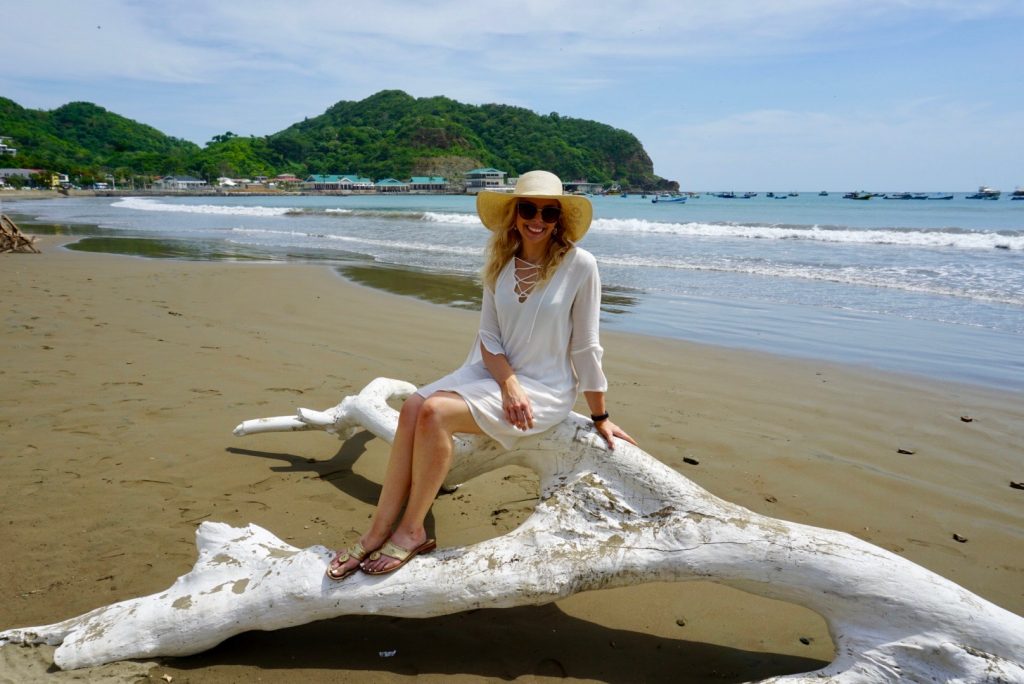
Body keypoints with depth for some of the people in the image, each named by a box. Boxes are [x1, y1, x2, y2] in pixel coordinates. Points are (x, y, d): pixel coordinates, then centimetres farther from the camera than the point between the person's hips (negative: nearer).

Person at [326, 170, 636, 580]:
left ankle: (411, 532, -11)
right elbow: (489, 336, 2)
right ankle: (379, 532, -15)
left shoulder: (579, 265, -12)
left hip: (546, 389, -5)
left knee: (436, 412, -26)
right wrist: (510, 385, -16)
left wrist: (600, 418, 0)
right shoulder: (500, 261, 3)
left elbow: (586, 347, -7)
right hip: (492, 372, 5)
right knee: (413, 408, -21)